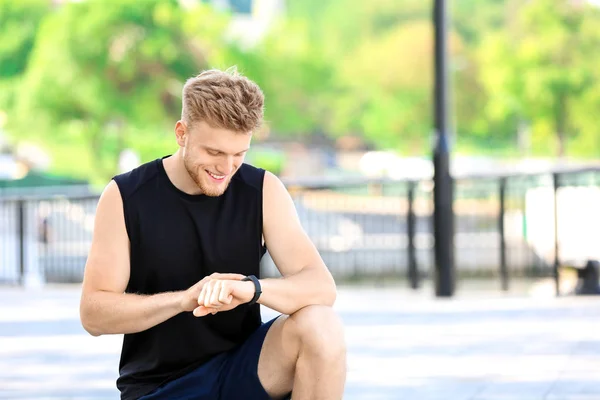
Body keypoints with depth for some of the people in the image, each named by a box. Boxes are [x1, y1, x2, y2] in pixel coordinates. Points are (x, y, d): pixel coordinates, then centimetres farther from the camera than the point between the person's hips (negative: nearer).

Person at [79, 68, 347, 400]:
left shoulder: (263, 191, -3)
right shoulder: (124, 197, -6)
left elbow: (321, 288, -12)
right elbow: (93, 314, -9)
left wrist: (251, 288, -33)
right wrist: (184, 299, -26)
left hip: (241, 370, 3)